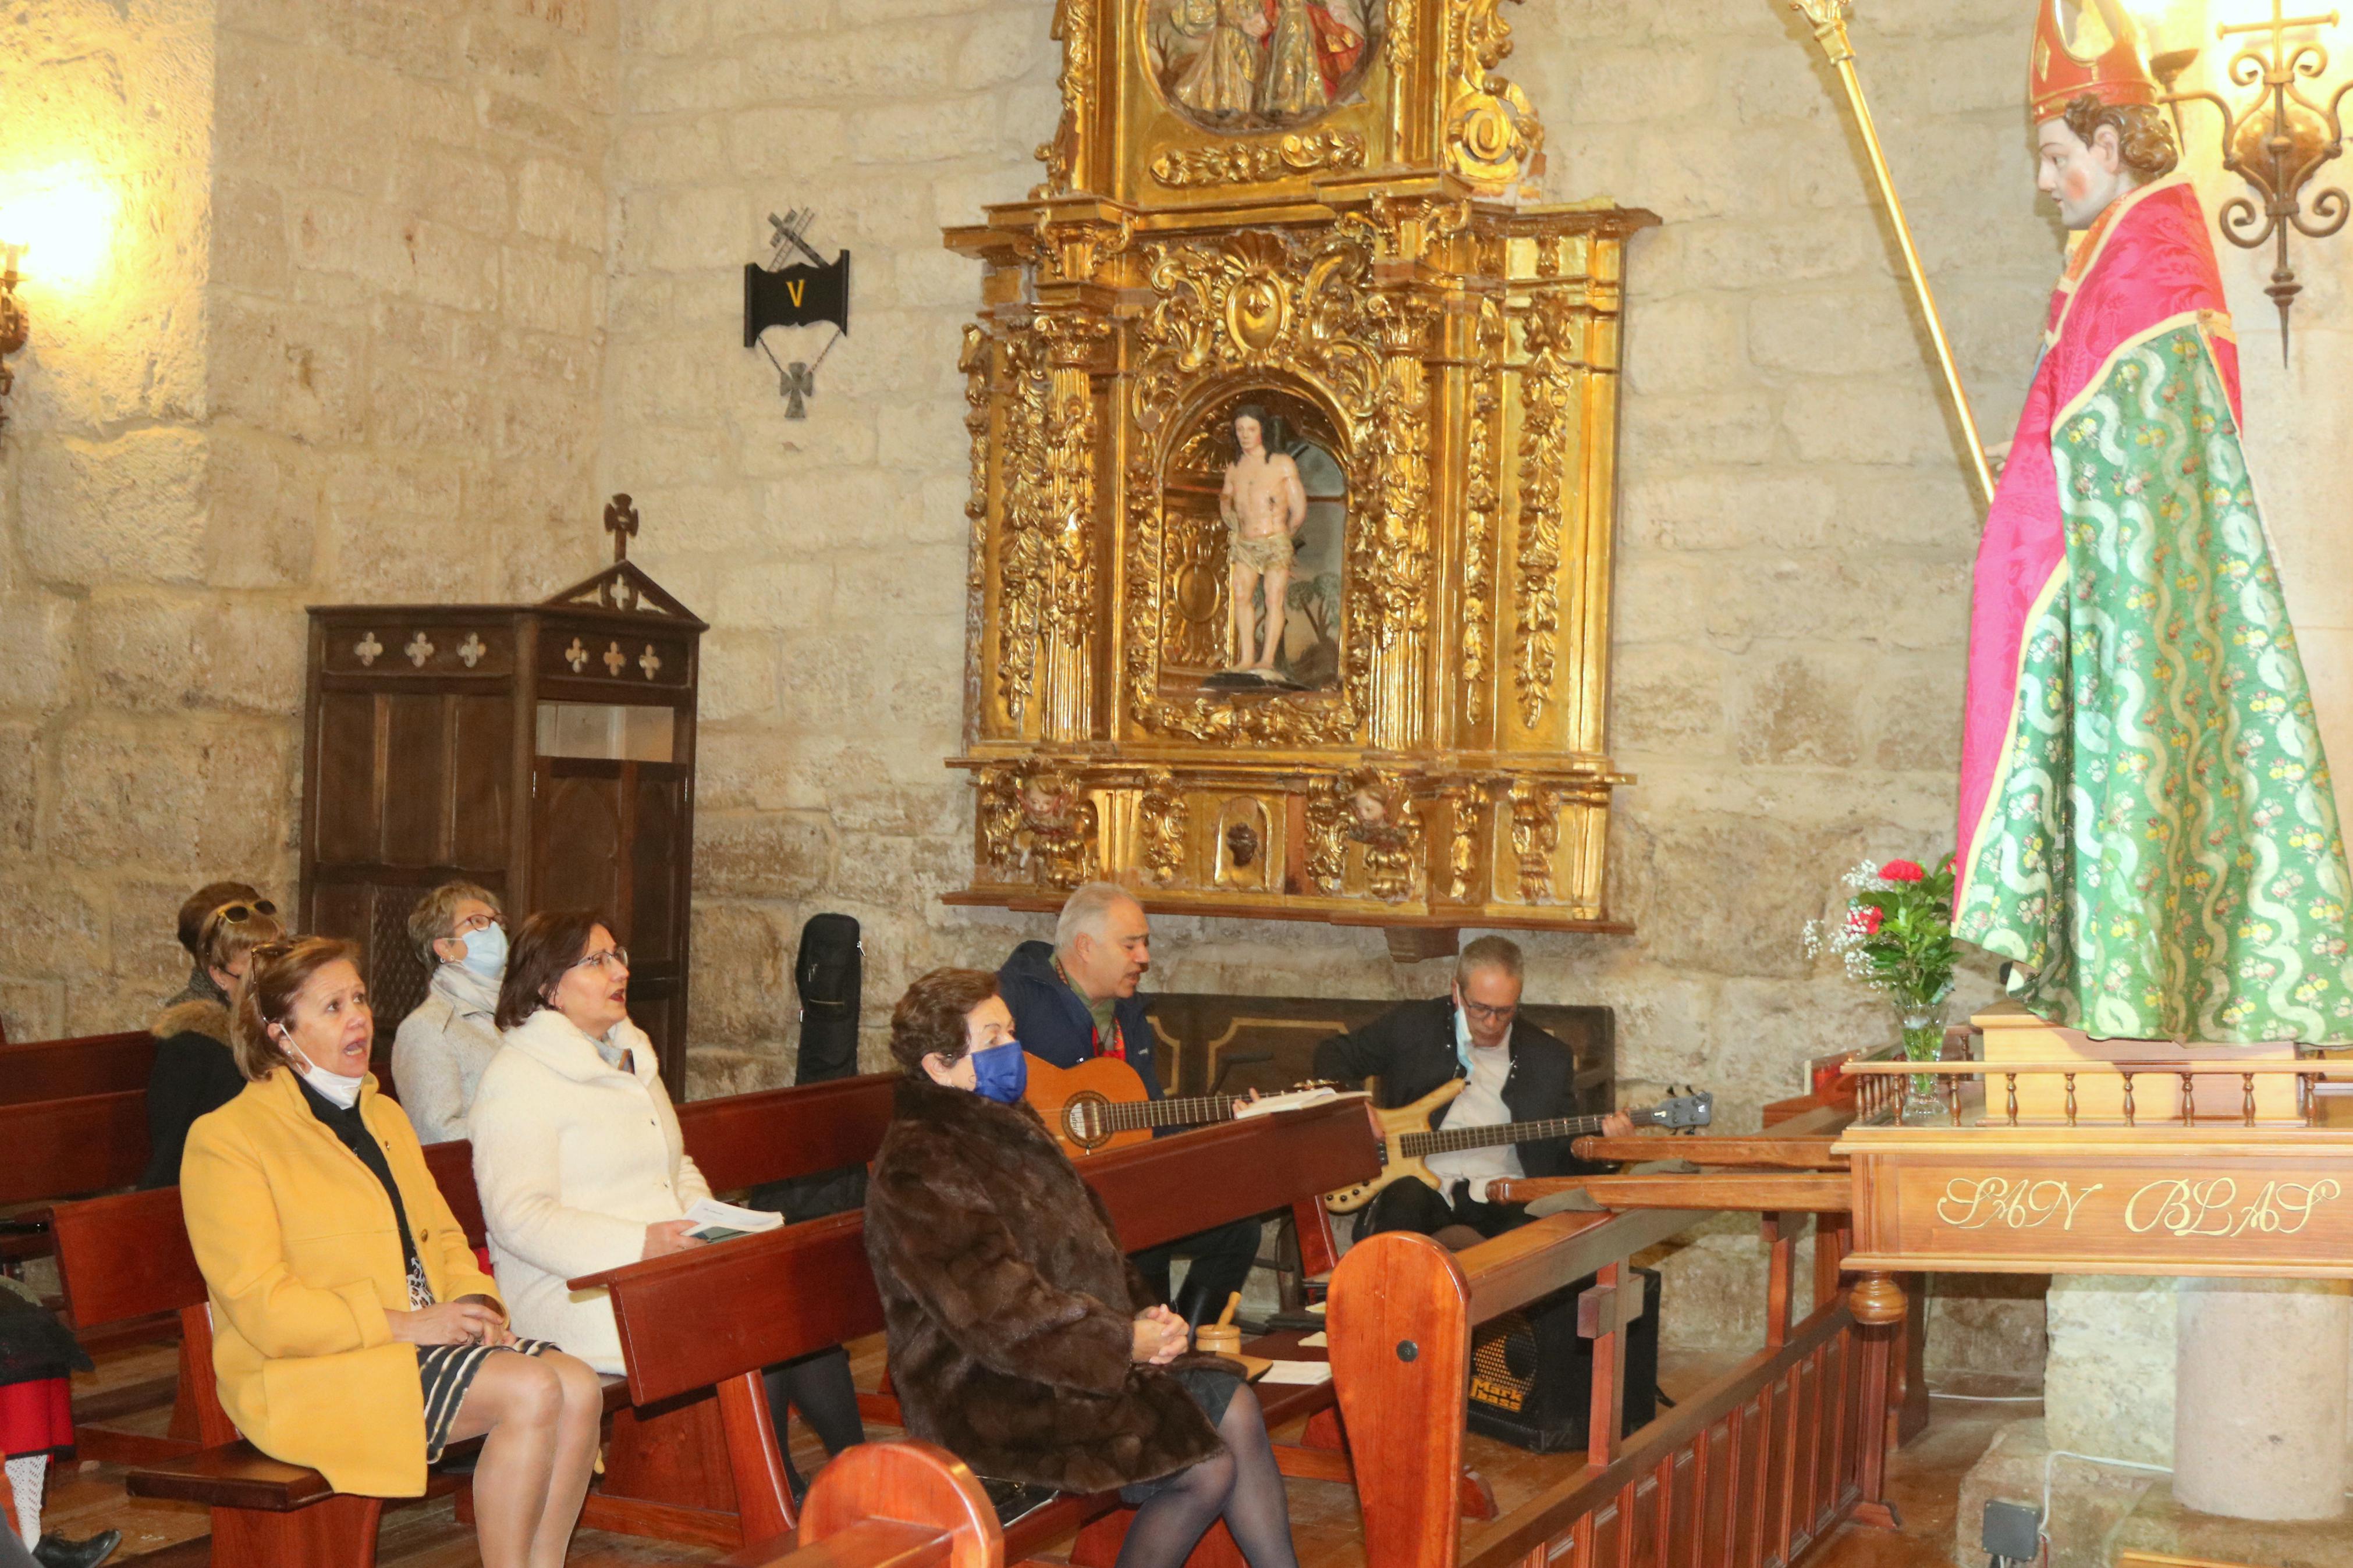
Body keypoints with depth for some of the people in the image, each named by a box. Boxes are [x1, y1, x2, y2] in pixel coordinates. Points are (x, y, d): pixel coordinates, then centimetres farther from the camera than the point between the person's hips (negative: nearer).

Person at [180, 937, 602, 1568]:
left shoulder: (383, 1115, 20)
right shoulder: (224, 1139, -7)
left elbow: (444, 1237, 22)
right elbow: (263, 1307, -14)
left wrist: (475, 1301, -1)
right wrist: (401, 1323, -20)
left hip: (424, 1337, 8)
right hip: (309, 1376, -8)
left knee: (579, 1387, -18)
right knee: (531, 1392, -26)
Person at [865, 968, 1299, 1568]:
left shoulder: (1011, 1126, 14)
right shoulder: (919, 1169, -18)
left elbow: (1088, 1243, 18)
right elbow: (995, 1311, -24)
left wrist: (1144, 1314, 0)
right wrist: (1123, 1341, -20)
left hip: (1070, 1355, 9)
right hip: (990, 1398, -9)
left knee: (1236, 1407, -6)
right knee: (1208, 1467, -16)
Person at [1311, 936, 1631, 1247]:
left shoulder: (1551, 1060, 9)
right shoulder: (1412, 1026, 6)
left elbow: (1568, 1157, 14)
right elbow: (1334, 1055, 18)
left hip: (1500, 1200, 1)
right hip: (1421, 1186, -1)